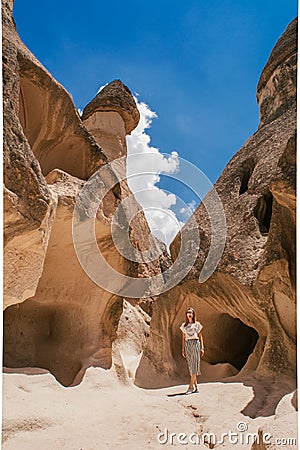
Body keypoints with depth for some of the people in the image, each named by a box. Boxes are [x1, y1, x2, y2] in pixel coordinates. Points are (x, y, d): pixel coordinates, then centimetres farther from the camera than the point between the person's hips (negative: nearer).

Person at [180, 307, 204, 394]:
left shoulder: (197, 324, 7)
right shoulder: (184, 325, 13)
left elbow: (200, 337, 8)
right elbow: (183, 338, 13)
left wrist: (202, 348, 0)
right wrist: (183, 349, 7)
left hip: (195, 344, -3)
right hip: (187, 345, 3)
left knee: (194, 365, -9)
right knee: (191, 366, 3)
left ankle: (191, 386, -8)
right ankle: (196, 387, 10)